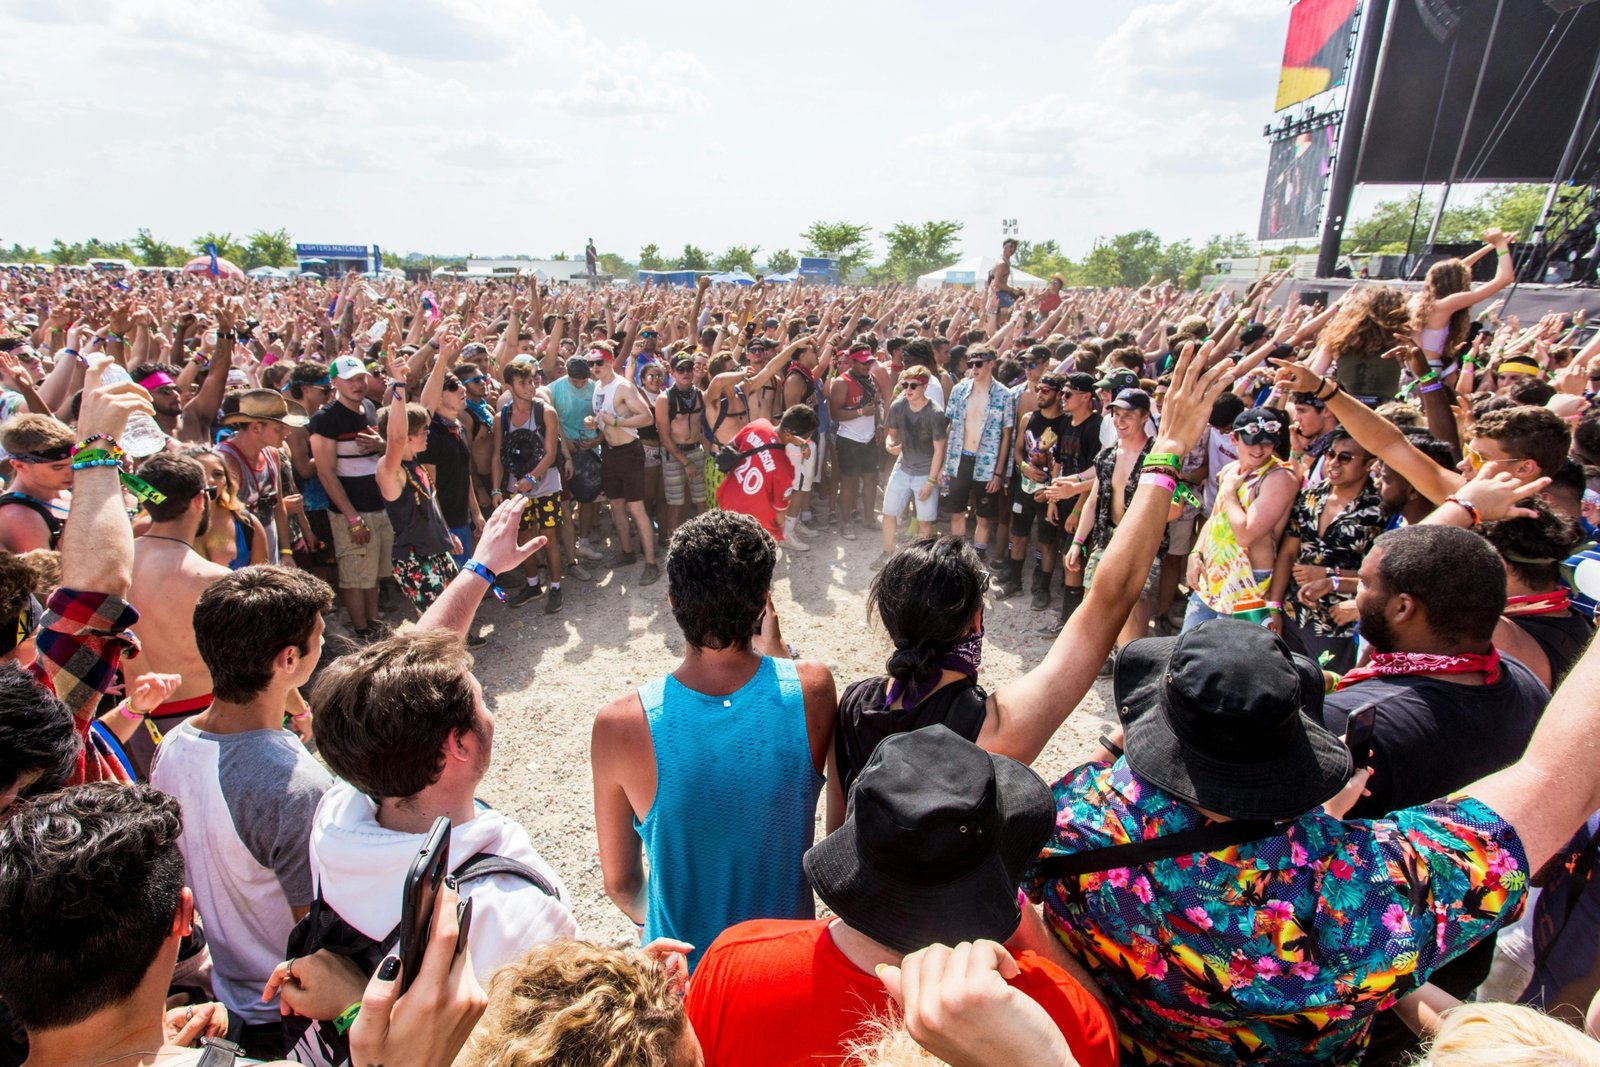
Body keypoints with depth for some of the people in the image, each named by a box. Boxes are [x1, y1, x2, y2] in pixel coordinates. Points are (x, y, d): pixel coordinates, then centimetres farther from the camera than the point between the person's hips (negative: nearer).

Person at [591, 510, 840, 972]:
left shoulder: (619, 725, -27)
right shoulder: (813, 690, -26)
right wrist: (773, 643, -1)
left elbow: (619, 883, -11)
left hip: (684, 965, 0)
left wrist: (648, 915, 8)